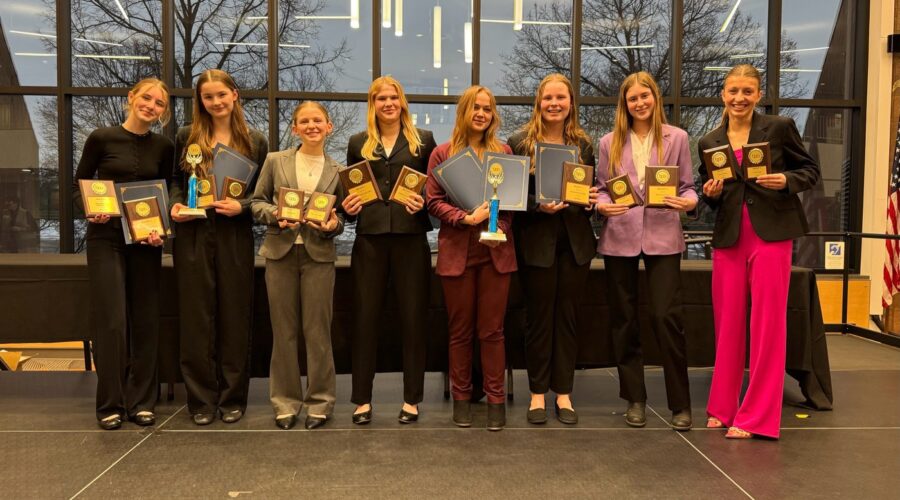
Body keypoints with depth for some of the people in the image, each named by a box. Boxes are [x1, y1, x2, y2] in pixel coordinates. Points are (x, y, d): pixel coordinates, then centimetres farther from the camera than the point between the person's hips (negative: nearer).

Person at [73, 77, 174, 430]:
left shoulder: (163, 147, 6)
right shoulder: (102, 138, -2)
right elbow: (79, 186, 4)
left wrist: (162, 229, -7)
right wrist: (90, 211, -16)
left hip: (145, 240, 3)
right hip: (106, 238, -3)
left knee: (145, 321, 5)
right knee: (111, 321, -5)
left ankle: (142, 402, 15)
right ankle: (110, 404, 8)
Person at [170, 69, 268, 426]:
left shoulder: (255, 141, 5)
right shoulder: (186, 137, 8)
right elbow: (174, 181, 14)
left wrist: (242, 206, -12)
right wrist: (175, 205, -5)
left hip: (235, 236, -1)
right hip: (193, 235, 1)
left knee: (234, 316, 4)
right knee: (196, 316, 3)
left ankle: (232, 397, 16)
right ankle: (201, 399, 14)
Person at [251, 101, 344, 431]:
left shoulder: (337, 170, 6)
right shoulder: (275, 161, 5)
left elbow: (342, 215, 11)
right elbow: (257, 201, 8)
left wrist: (333, 225, -11)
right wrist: (274, 215, -11)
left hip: (319, 254, 0)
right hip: (281, 252, 1)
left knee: (317, 330, 2)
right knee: (284, 330, 6)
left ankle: (320, 401, 14)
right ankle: (285, 402, 17)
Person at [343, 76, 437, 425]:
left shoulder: (423, 140, 8)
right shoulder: (358, 143, 13)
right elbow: (349, 190, 16)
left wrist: (425, 202, -13)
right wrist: (348, 207, -5)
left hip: (410, 237, -1)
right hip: (370, 238, 1)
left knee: (412, 318, 3)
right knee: (365, 318, 3)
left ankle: (412, 399, 15)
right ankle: (362, 399, 14)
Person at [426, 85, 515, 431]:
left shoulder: (503, 152, 11)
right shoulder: (442, 154, 5)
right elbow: (433, 201, -1)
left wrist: (500, 227, -8)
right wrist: (467, 218, -15)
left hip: (496, 250, 1)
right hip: (457, 251, -1)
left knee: (492, 329, 3)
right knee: (460, 330, 7)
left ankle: (496, 399, 11)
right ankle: (461, 397, 18)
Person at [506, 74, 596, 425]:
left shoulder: (583, 144, 10)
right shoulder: (520, 142, -1)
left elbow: (591, 190, 15)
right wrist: (539, 206, -18)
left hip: (575, 241, 3)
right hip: (537, 240, -3)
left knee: (567, 316, 8)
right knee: (539, 317, 5)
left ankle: (563, 392, 19)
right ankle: (538, 392, 18)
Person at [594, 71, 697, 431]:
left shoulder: (676, 138, 5)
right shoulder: (610, 143, 8)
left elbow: (687, 185, 6)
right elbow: (601, 189, 8)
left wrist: (689, 201, -16)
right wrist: (602, 206, -13)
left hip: (662, 237, -2)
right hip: (620, 238, 2)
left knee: (666, 316, -9)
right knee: (623, 319, 7)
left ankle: (680, 403, 4)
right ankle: (634, 398, 21)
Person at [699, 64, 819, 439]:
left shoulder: (780, 127, 1)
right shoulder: (709, 142, 10)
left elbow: (811, 171, 5)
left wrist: (787, 180, -15)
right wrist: (711, 193, -6)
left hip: (772, 233, -3)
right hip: (729, 238, 3)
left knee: (767, 325, -2)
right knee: (727, 324, 7)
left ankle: (757, 417, 7)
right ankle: (722, 408, 20)